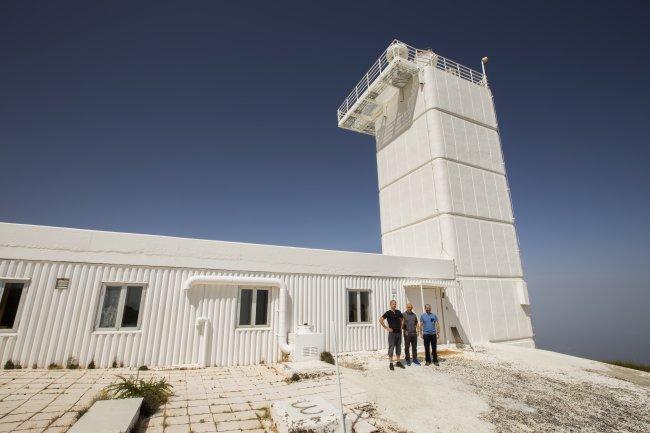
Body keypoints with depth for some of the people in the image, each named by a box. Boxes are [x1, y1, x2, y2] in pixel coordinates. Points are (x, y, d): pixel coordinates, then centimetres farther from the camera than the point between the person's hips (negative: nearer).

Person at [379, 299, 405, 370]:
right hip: (392, 333, -5)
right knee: (391, 348, 0)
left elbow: (402, 319, 24)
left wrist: (401, 326, 12)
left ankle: (398, 362, 22)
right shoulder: (388, 313, -8)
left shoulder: (398, 312, 7)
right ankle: (391, 363, 8)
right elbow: (380, 320, -14)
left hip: (399, 332, 5)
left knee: (398, 348, 12)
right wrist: (386, 328, -14)